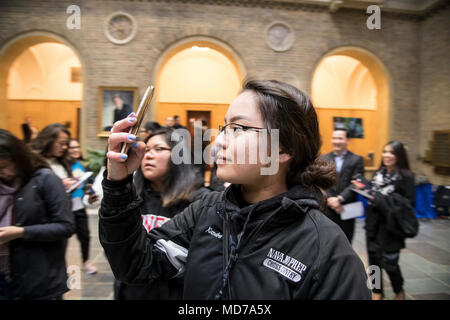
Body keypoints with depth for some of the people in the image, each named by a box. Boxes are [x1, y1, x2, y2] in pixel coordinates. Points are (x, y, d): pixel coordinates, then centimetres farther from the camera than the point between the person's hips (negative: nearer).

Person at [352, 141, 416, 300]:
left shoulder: (406, 176, -7)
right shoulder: (379, 173, 9)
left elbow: (409, 202, -10)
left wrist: (384, 199, -19)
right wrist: (364, 188, -4)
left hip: (391, 225, -5)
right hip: (374, 222, 5)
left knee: (389, 262, 1)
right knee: (373, 258, 9)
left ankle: (399, 292, 31)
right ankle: (377, 292, 28)